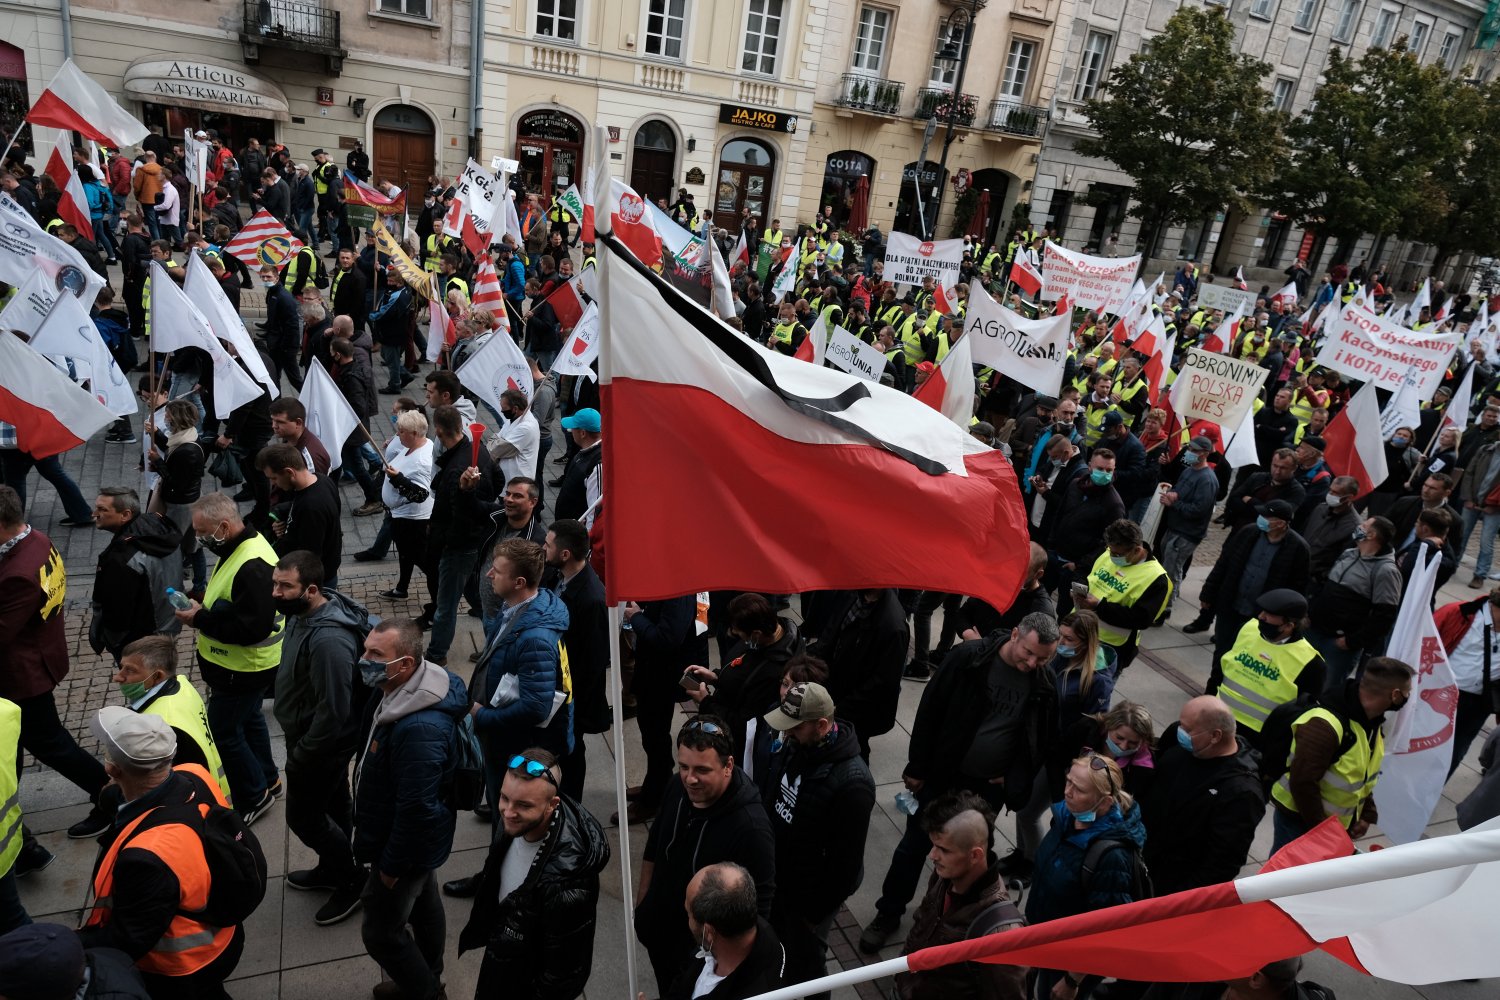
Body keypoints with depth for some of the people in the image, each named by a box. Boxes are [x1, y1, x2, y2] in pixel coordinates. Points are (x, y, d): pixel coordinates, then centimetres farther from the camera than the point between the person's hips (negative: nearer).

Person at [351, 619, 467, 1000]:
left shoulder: (419, 729, -40)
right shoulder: (400, 692, -9)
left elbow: (417, 808, -31)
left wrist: (391, 864, -17)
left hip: (407, 845, -9)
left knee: (381, 932, 11)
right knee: (423, 904, 27)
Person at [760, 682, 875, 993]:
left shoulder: (851, 782, -34)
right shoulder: (793, 745, -13)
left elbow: (846, 860, -24)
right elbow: (768, 799, 5)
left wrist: (817, 910, -13)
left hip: (808, 893, -6)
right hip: (774, 877, 7)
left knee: (804, 964, 17)